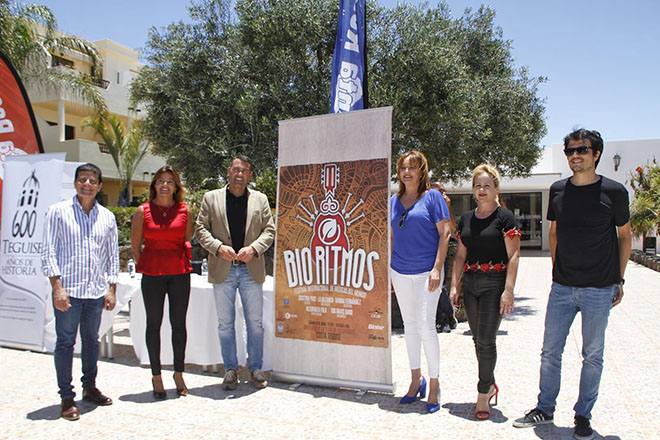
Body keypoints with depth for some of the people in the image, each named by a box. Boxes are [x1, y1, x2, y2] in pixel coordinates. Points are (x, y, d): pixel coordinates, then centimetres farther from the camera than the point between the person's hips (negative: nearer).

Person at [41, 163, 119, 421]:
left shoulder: (107, 217, 9)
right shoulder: (58, 212, 0)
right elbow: (48, 252, -3)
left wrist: (112, 289, 6)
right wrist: (57, 286, -11)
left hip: (96, 291, 3)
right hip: (67, 290, -3)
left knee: (92, 341, 14)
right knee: (65, 342, 2)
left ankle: (89, 387, 29)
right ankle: (66, 397, 13)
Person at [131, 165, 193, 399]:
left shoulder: (184, 211, 3)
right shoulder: (143, 211, 0)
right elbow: (135, 247, 6)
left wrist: (181, 265, 8)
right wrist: (146, 268, 5)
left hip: (179, 273, 1)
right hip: (152, 274, -1)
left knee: (179, 324, 7)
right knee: (153, 324, 6)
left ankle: (179, 374, 22)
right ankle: (156, 377, 19)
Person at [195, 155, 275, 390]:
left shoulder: (260, 199, 9)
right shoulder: (211, 198, 7)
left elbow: (269, 230, 5)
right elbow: (200, 229, 3)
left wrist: (254, 248, -12)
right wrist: (218, 247, -14)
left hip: (251, 269, 1)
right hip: (222, 270, 0)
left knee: (255, 323, 6)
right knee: (225, 324, 7)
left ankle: (255, 369, 20)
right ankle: (230, 370, 21)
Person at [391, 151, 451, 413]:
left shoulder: (432, 197, -4)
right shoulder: (394, 201, 10)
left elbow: (444, 234, -7)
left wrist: (437, 268, -15)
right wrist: (387, 270, 13)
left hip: (426, 271, -5)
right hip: (400, 272, 5)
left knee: (425, 326, -7)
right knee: (409, 326, 12)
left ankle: (434, 384, 11)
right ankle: (416, 380, 25)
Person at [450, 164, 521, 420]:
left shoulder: (505, 217, -5)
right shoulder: (465, 219, 11)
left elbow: (513, 256, -9)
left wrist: (508, 291, -16)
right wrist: (454, 286, 7)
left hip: (494, 283, -5)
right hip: (470, 284, 6)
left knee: (486, 340, -5)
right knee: (478, 339, 12)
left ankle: (483, 394, 11)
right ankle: (490, 385, 30)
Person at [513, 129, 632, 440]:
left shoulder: (614, 191, -5)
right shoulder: (558, 190, 4)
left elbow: (624, 235, 5)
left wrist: (619, 279, 3)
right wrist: (557, 269, 11)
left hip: (599, 289, -3)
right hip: (562, 287, 3)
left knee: (592, 356, 10)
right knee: (550, 352, 8)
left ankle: (583, 415, 26)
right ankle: (544, 409, 25)